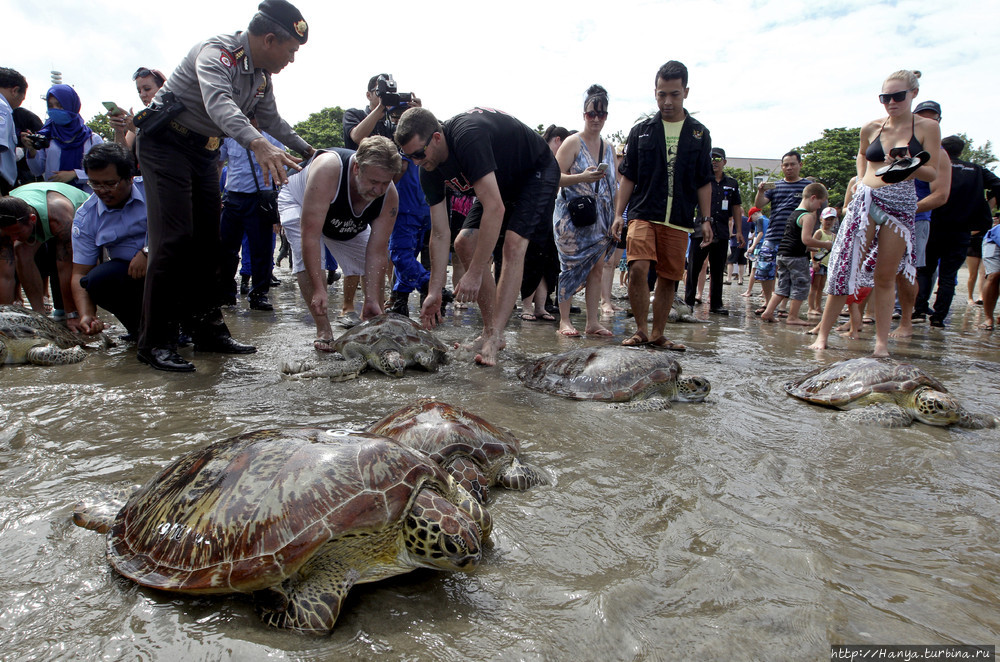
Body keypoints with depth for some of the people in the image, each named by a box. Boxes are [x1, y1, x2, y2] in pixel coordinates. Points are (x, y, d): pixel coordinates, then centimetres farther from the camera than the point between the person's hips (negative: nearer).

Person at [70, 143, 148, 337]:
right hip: (128, 275, 3)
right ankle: (141, 328, -2)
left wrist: (148, 252, -29)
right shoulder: (85, 216, 2)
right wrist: (86, 315, -17)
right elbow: (80, 274, 0)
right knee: (97, 280, -27)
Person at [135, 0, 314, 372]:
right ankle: (155, 342, -12)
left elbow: (272, 120, 22)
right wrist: (258, 144, -58)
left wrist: (308, 151, 17)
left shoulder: (262, 76, 7)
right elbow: (218, 103, -42)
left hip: (204, 151, 9)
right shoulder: (216, 52, -22)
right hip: (165, 142, -9)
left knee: (207, 242, 5)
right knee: (174, 239, -17)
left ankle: (207, 330, 12)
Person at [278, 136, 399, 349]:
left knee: (375, 267, -1)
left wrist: (372, 301, -34)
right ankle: (324, 330, -20)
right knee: (309, 259, -29)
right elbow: (310, 234, -46)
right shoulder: (328, 170, -46)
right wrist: (318, 289, -48)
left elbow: (377, 253, -28)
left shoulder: (389, 195, -31)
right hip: (298, 202, -4)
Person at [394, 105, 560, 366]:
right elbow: (439, 234, -10)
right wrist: (434, 293, -13)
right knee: (464, 242, -4)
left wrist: (475, 274, -41)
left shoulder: (468, 136, -38)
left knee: (514, 243, -27)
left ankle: (494, 337, -29)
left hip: (537, 172, -8)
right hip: (500, 182, 8)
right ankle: (490, 331, 0)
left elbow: (495, 208, -42)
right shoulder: (429, 170, -13)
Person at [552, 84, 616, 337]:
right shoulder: (573, 143, -3)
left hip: (599, 219, 6)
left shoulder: (608, 148, 14)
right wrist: (583, 177, -24)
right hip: (573, 217, -5)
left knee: (597, 268, 2)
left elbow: (613, 186, 19)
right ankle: (564, 321, 5)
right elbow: (555, 176, -10)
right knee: (571, 266, -3)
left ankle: (593, 322, 7)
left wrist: (616, 217, 10)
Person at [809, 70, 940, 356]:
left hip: (901, 206, -1)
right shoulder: (871, 128, 6)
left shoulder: (927, 127, 0)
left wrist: (910, 166, -23)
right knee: (847, 267, -5)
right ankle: (823, 334, -1)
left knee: (886, 276, 0)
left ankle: (882, 342, 6)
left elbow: (932, 173, -4)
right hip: (866, 201, 1)